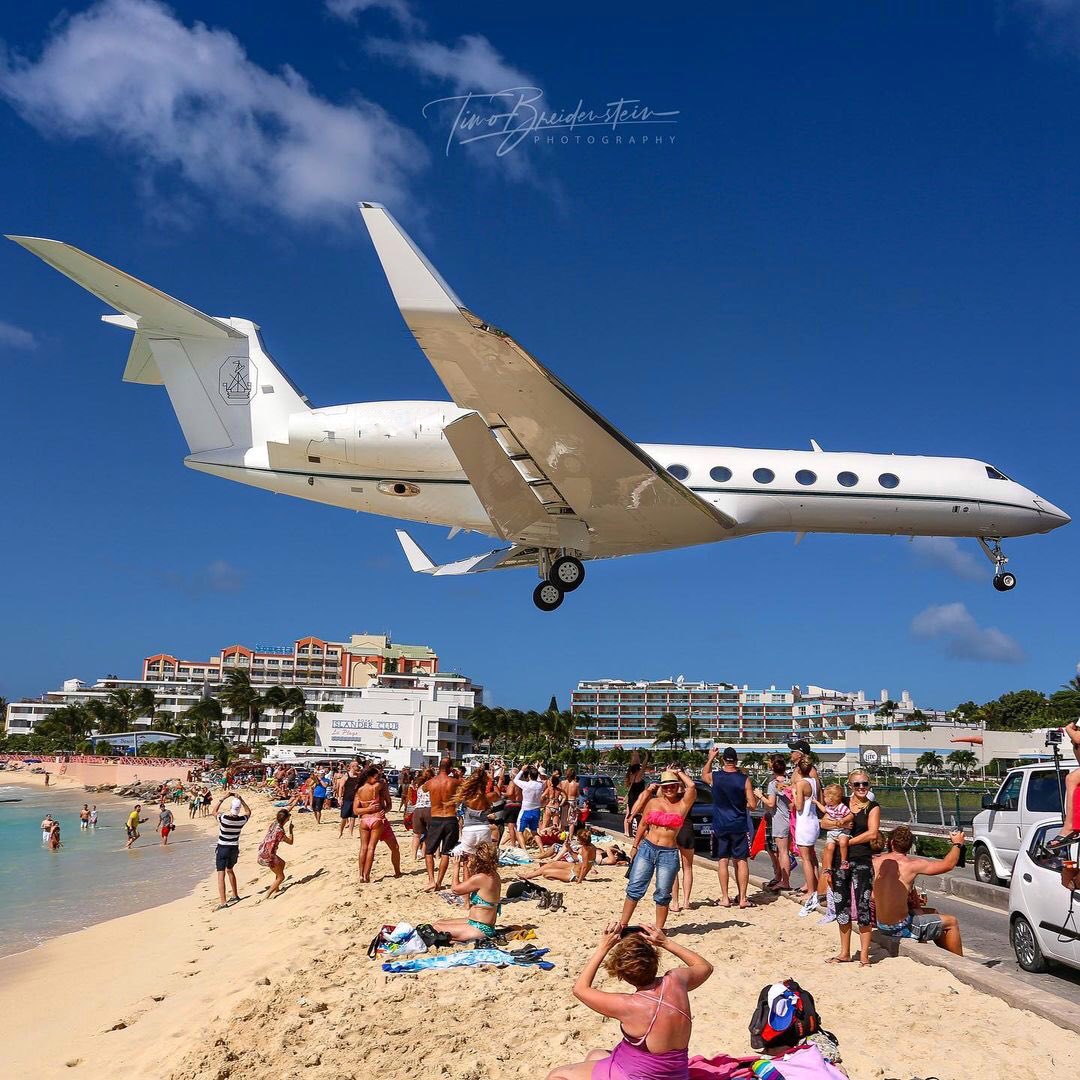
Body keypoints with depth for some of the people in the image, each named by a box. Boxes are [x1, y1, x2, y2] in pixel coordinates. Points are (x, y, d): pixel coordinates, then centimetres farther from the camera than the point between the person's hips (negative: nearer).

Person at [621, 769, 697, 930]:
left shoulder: (683, 804, 1)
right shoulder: (653, 802, 8)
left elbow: (692, 786, -16)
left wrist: (679, 772, -1)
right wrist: (635, 846, 16)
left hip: (669, 854, -2)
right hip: (646, 848, 2)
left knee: (663, 895, 4)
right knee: (634, 888, 1)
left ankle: (659, 929, 17)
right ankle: (623, 925, 9)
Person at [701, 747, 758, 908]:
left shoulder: (715, 777, -6)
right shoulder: (744, 779, -9)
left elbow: (704, 774, 19)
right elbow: (752, 805, -5)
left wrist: (710, 758, 26)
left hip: (720, 826, 1)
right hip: (739, 826, -1)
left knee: (723, 861, 7)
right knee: (742, 861, 6)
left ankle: (725, 898, 7)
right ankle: (742, 898, 6)